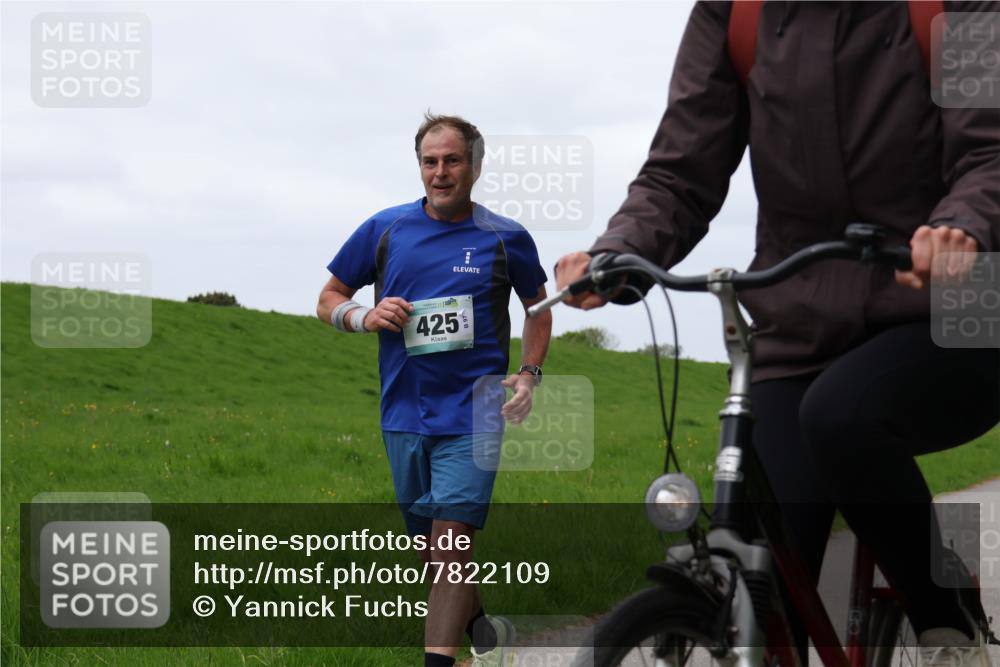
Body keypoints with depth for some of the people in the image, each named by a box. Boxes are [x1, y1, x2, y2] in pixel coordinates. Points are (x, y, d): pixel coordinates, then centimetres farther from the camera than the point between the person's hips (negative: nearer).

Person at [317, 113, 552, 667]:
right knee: (430, 546, 12)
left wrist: (528, 375, 2)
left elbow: (537, 308, 17)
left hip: (471, 413, -3)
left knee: (451, 539, -15)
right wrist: (364, 317, -9)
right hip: (403, 414, 3)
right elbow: (329, 300, 13)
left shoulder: (506, 239, 1)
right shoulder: (385, 229, 3)